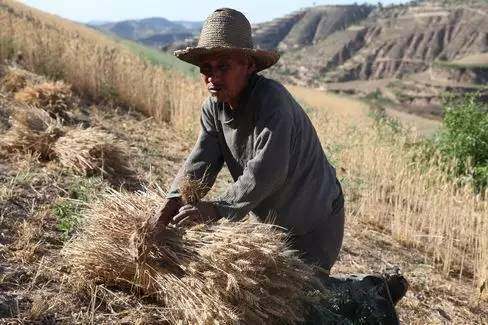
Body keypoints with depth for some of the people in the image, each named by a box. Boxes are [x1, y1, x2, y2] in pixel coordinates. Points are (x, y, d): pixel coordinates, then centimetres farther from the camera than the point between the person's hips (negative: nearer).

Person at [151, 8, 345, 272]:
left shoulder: (271, 99, -30)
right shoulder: (213, 107, -5)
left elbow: (267, 170, -40)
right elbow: (202, 159, -16)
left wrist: (220, 208, -47)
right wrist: (177, 197, -33)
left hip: (314, 223, -7)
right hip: (272, 220, 8)